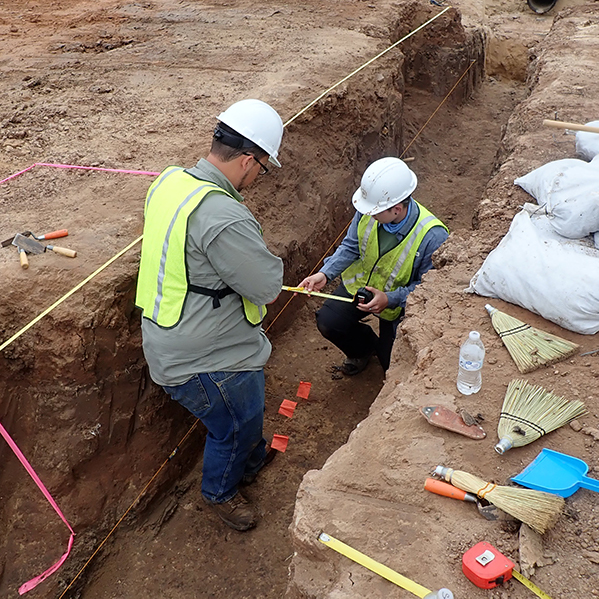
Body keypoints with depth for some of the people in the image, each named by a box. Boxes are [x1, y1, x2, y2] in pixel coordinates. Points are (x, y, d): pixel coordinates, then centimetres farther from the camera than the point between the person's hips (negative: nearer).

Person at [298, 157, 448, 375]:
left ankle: (384, 348, 41)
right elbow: (351, 247, -5)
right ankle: (364, 348, 20)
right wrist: (325, 274, -20)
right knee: (328, 322, -14)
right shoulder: (368, 211, -22)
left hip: (398, 302, -3)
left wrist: (390, 299, -32)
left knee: (392, 364, -1)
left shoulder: (433, 237, -33)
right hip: (361, 283, 3)